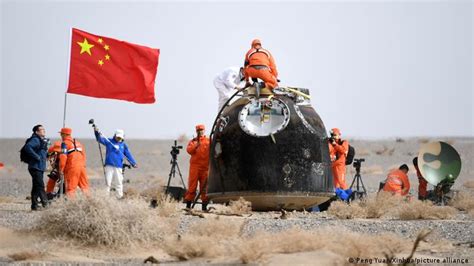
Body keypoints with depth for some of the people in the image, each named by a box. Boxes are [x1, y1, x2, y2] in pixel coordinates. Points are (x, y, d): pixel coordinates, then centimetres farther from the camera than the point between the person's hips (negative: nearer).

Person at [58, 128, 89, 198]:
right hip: (81, 166, 6)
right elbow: (83, 155, 20)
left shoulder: (65, 143, -2)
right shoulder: (78, 143, 19)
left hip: (72, 167, -6)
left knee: (70, 187, -4)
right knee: (84, 185, 12)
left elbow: (63, 157, -12)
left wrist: (61, 169, -10)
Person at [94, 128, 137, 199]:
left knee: (119, 183, 5)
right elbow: (100, 139, -5)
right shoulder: (109, 142, 5)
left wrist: (133, 163, -1)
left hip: (118, 167, 2)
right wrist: (97, 132, -24)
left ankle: (120, 197, 13)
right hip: (109, 166, -2)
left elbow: (128, 155, 9)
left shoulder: (123, 145, 11)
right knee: (108, 182, -3)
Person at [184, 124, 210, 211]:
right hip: (194, 166, 0)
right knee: (192, 186, -1)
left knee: (204, 186, 1)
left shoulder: (209, 141, 11)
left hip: (205, 166, 0)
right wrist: (195, 145, -19)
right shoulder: (193, 141, 14)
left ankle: (204, 206, 5)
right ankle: (188, 205, 1)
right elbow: (189, 150, -2)